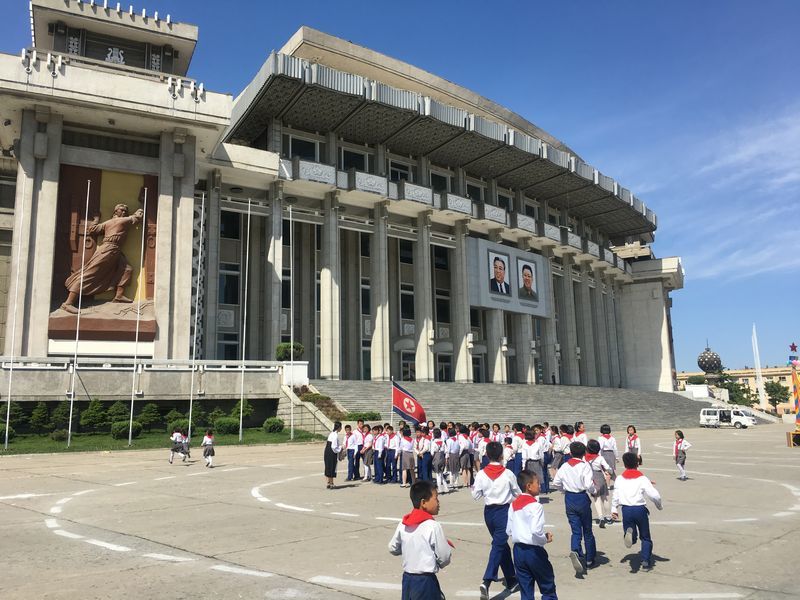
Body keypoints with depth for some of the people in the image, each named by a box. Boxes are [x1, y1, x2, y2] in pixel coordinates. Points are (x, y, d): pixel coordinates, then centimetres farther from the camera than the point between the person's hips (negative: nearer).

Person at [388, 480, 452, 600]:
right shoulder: (433, 526, -19)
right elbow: (444, 558, -13)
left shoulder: (403, 524, -1)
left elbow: (393, 549, 9)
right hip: (425, 581, -6)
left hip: (407, 578, 7)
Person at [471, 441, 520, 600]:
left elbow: (476, 496, -3)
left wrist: (474, 488, 16)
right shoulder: (508, 474, -11)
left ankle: (511, 581, 30)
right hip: (504, 511, -3)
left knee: (501, 544, 19)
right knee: (498, 545, -5)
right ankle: (486, 582, -20)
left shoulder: (481, 474, -8)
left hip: (489, 511, 3)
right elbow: (517, 493, 1)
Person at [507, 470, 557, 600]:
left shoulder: (513, 504, 6)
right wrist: (546, 539, -8)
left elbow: (509, 531, 9)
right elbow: (536, 531, -26)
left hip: (518, 550, 6)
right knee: (548, 589, 11)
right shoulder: (535, 505, -16)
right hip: (534, 551, -6)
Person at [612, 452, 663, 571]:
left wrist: (614, 509, 16)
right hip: (640, 509, -1)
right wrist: (659, 506, 12)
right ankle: (646, 562, 11)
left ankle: (630, 532, -27)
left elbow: (615, 496, 5)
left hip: (626, 510, 1)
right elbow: (655, 495, -8)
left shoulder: (620, 479, 3)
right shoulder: (642, 479, -5)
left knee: (631, 539, 7)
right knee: (645, 537, 16)